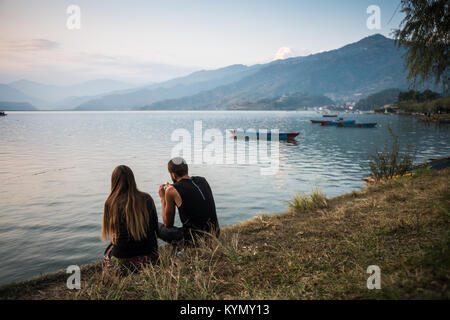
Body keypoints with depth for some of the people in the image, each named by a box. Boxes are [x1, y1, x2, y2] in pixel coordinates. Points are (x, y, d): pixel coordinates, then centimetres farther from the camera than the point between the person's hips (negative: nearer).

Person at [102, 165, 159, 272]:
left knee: (108, 252, 31)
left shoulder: (111, 203, -9)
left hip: (124, 260, -2)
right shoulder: (147, 199, -3)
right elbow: (155, 229, 5)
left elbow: (112, 232, 3)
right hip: (150, 257, 2)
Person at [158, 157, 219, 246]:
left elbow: (168, 224, 2)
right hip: (214, 235, 7)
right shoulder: (203, 180, 7)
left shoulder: (172, 190, -9)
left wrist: (162, 198, 12)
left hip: (195, 240, -6)